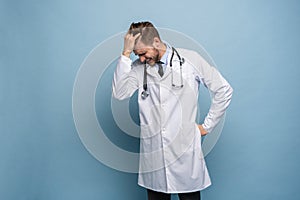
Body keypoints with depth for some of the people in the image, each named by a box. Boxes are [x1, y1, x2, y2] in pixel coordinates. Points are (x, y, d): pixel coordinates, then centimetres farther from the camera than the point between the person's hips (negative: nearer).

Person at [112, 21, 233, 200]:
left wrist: (207, 126, 2)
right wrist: (126, 54, -14)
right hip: (153, 153, 2)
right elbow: (120, 93, -13)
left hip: (185, 151, -1)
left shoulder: (190, 59, -1)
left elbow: (224, 90, 3)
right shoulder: (138, 68, 3)